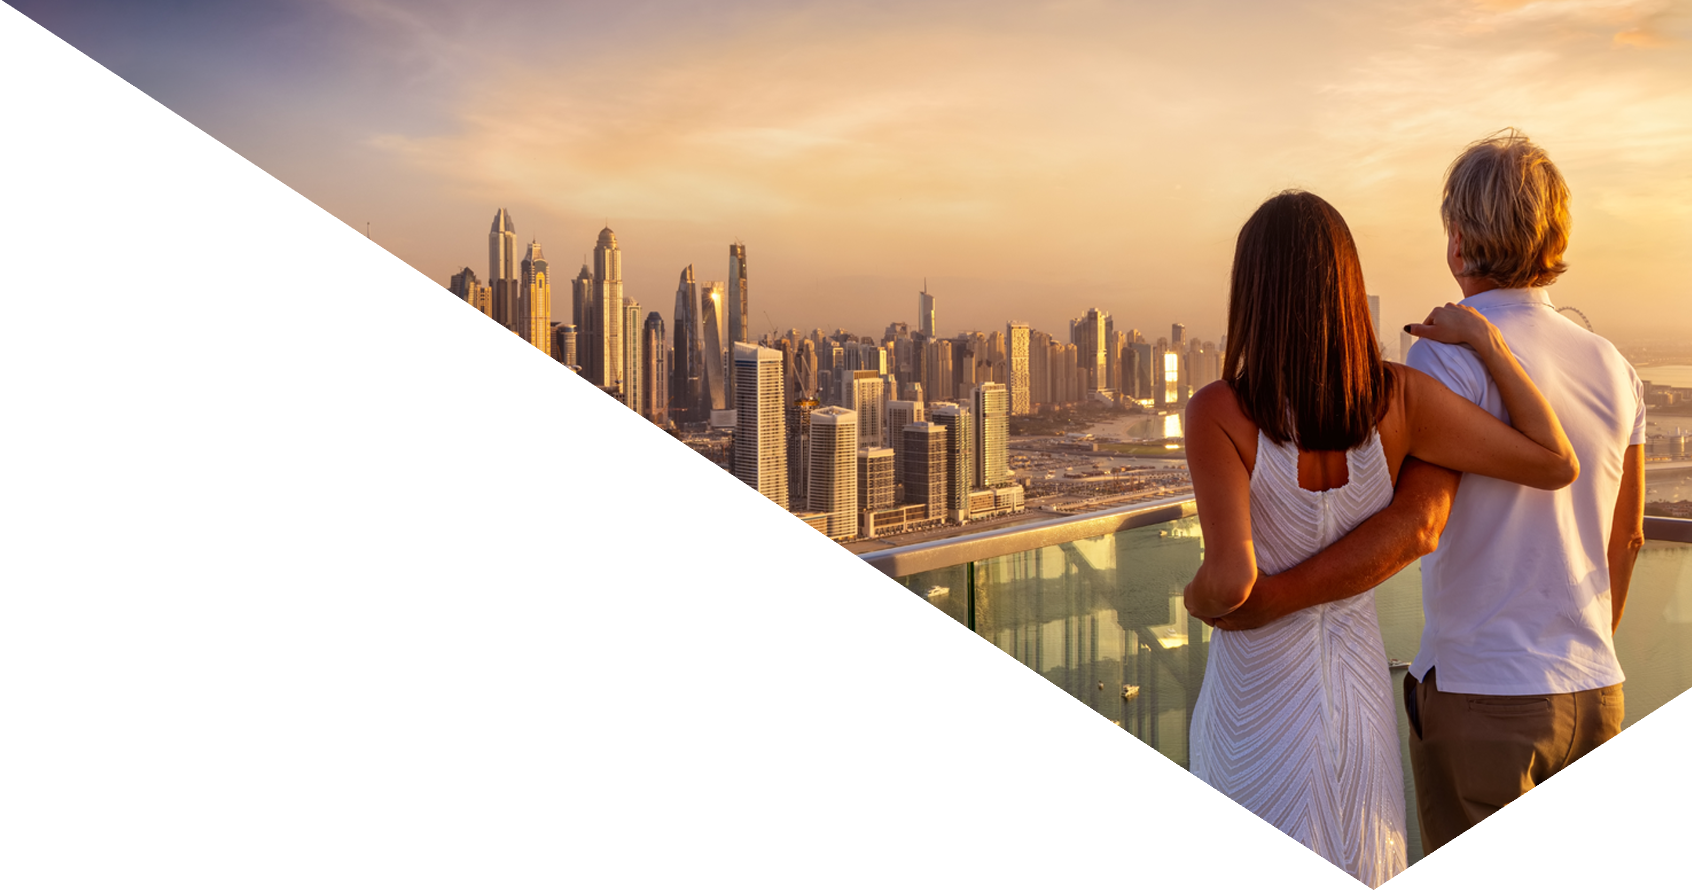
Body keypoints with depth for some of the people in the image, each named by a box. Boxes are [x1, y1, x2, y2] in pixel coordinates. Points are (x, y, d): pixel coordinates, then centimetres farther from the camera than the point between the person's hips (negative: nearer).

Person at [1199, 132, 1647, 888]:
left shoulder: (1452, 355, -17)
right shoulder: (1611, 368, 6)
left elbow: (1417, 524, -29)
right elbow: (1625, 535, 16)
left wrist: (1268, 598, -27)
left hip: (1478, 693, -7)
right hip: (1589, 696, 7)